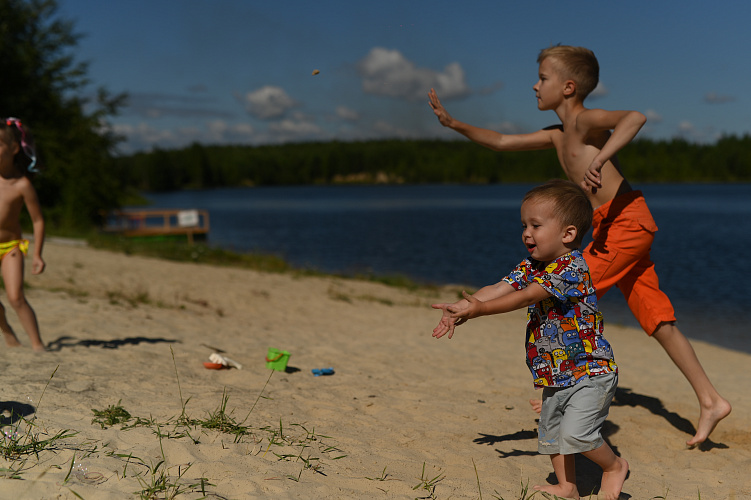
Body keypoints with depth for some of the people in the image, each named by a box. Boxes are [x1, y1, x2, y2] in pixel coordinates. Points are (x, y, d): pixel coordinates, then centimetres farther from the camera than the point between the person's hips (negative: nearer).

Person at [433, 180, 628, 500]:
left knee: (575, 431, -17)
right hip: (555, 376, 9)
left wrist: (477, 309, -29)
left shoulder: (571, 268, -21)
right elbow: (498, 289, -4)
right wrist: (459, 309, -19)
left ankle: (614, 466, 9)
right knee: (551, 432, 14)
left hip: (589, 370, -9)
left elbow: (526, 297, -27)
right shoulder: (530, 267, 7)